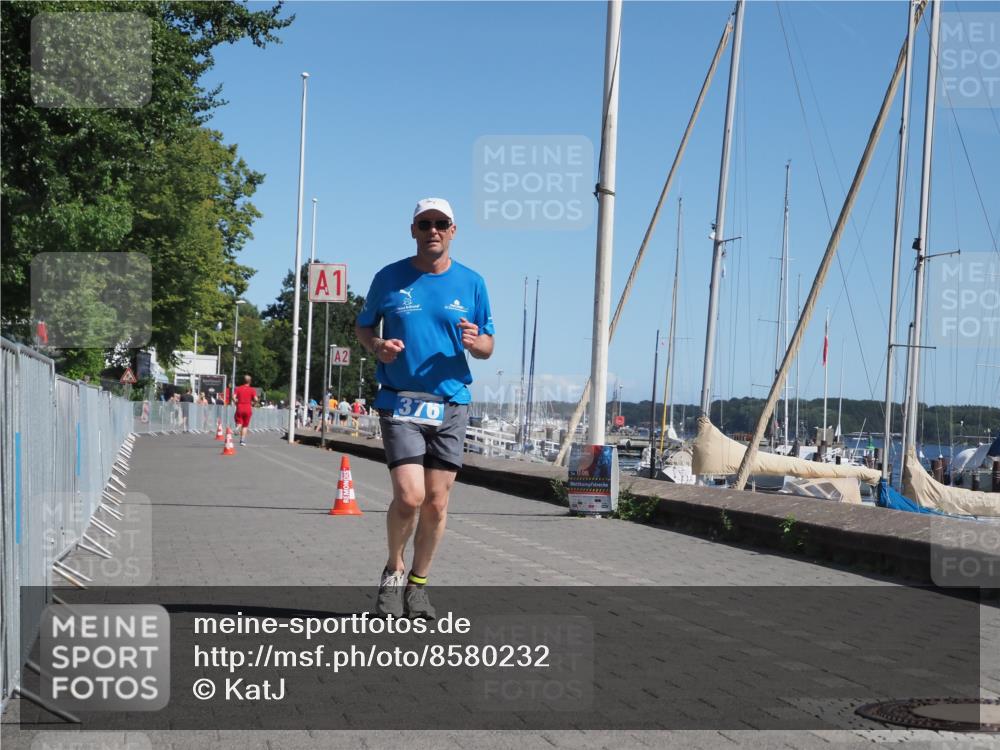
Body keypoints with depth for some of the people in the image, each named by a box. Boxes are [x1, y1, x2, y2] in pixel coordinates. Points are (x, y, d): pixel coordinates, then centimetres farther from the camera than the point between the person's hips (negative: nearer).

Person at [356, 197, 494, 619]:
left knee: (437, 502, 4)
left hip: (451, 403, 2)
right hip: (399, 402, -2)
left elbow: (487, 346, 14)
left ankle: (418, 582, 22)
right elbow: (363, 327, 15)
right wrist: (378, 347, -8)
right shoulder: (389, 278, 4)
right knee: (409, 496, -14)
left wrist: (474, 342, -10)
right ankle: (393, 570, 12)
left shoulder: (471, 283, 8)